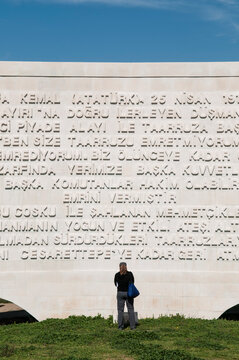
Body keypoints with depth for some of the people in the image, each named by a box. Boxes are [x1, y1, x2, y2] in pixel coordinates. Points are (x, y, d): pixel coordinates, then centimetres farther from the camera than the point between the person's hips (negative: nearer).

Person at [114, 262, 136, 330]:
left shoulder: (117, 275, -5)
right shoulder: (130, 274, -6)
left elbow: (116, 284, 5)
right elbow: (132, 282, 3)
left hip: (120, 293, 0)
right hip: (128, 293, 0)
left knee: (120, 310, 7)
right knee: (131, 309, 8)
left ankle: (120, 326, 7)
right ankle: (132, 326, 7)